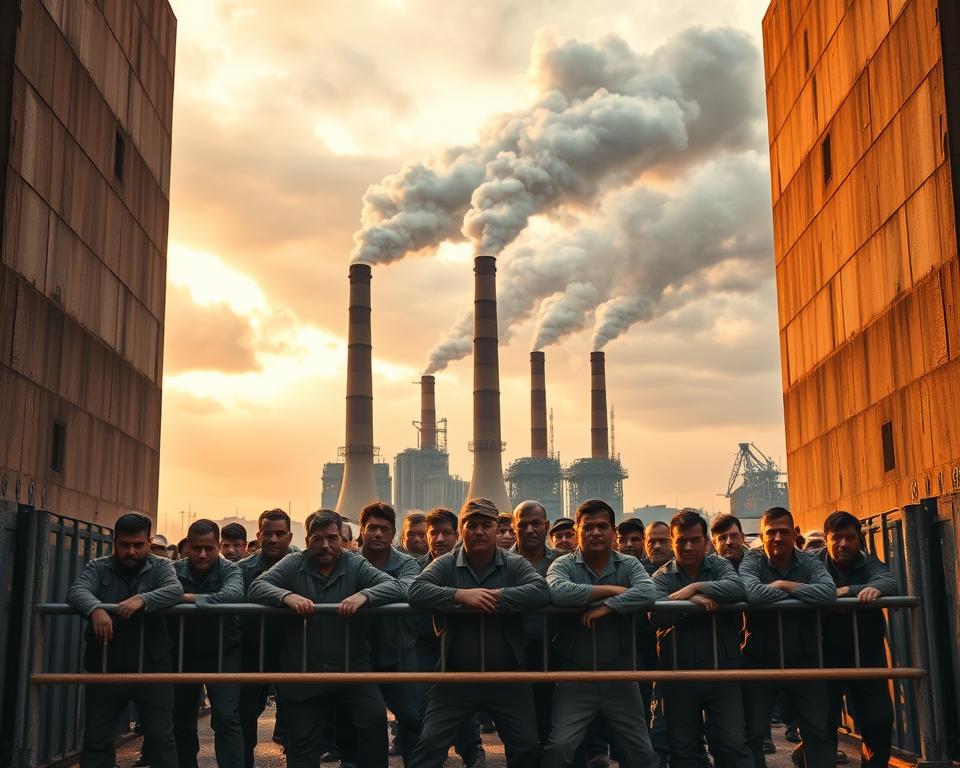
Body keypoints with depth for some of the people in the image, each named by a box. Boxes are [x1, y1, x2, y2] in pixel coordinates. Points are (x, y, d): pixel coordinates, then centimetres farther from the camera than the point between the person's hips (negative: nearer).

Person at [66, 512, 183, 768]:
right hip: (105, 669, 1)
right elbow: (76, 591, -14)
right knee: (96, 740, 9)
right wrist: (96, 609, -36)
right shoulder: (97, 568, 3)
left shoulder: (161, 567, 1)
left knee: (162, 738, 4)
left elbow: (175, 590, -18)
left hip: (152, 668, -1)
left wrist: (142, 599, -36)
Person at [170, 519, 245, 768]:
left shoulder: (230, 570, -13)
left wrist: (192, 598, -34)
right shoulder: (174, 570, -4)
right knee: (181, 720, 12)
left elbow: (234, 595, -34)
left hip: (223, 654, -3)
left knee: (226, 718, -11)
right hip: (184, 654, 3)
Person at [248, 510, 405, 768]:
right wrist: (287, 596, -31)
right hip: (303, 671, 1)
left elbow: (395, 587, -10)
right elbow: (256, 587, -10)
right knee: (302, 747, 8)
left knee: (375, 716, -21)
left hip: (351, 668, 0)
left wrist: (363, 595, -31)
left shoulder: (356, 565, 1)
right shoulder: (293, 564, 2)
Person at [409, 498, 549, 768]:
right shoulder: (446, 564, 0)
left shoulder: (515, 564, 1)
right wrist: (460, 595, -28)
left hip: (508, 678, 1)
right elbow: (416, 591, -16)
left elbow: (540, 591, -17)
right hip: (456, 678, 0)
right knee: (429, 743, -3)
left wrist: (494, 596, -23)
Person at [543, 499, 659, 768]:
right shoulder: (564, 564, -2)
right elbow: (556, 590, -26)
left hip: (620, 677, 2)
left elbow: (647, 592, -17)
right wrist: (610, 590, -20)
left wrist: (607, 607, -24)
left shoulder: (628, 565, 4)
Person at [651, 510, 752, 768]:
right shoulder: (662, 577, 3)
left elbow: (737, 587, -20)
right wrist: (694, 600, -23)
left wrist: (695, 587, -19)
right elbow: (658, 615, -17)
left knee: (734, 744, -2)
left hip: (722, 671, -1)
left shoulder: (720, 566, 4)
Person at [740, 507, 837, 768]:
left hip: (803, 661, 2)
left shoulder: (809, 562, -2)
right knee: (752, 735, 5)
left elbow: (829, 592, -24)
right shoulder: (752, 561, -8)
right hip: (759, 663, -1)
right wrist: (800, 591, -17)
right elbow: (752, 592, -31)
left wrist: (784, 585, -20)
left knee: (820, 734, 7)